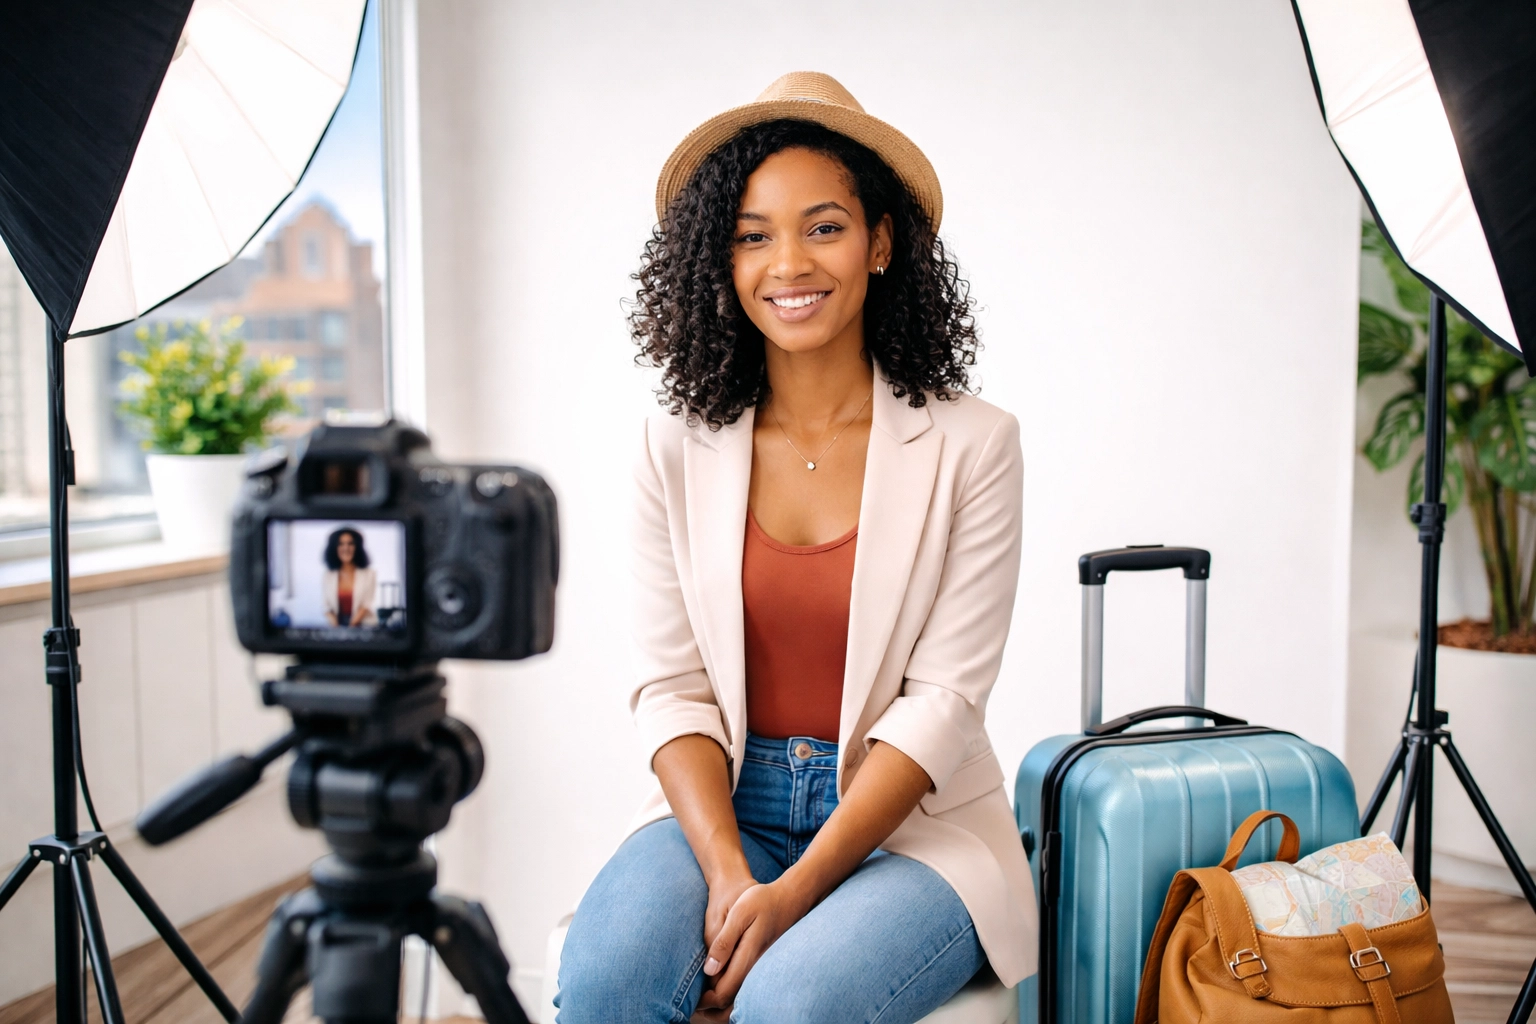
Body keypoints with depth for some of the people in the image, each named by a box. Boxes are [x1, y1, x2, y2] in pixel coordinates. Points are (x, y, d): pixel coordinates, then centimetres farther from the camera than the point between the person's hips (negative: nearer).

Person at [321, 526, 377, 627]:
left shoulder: (368, 574, 6)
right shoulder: (327, 576, 11)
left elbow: (367, 605, -2)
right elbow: (326, 607, 4)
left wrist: (352, 625, -16)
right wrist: (336, 627, -14)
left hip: (364, 627, -1)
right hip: (337, 629, 1)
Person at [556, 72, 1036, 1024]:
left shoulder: (970, 445, -6)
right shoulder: (679, 448, 2)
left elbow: (943, 699, -9)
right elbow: (673, 685, 0)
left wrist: (796, 890, -16)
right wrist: (729, 873, -15)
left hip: (910, 822, -2)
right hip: (723, 806, 2)